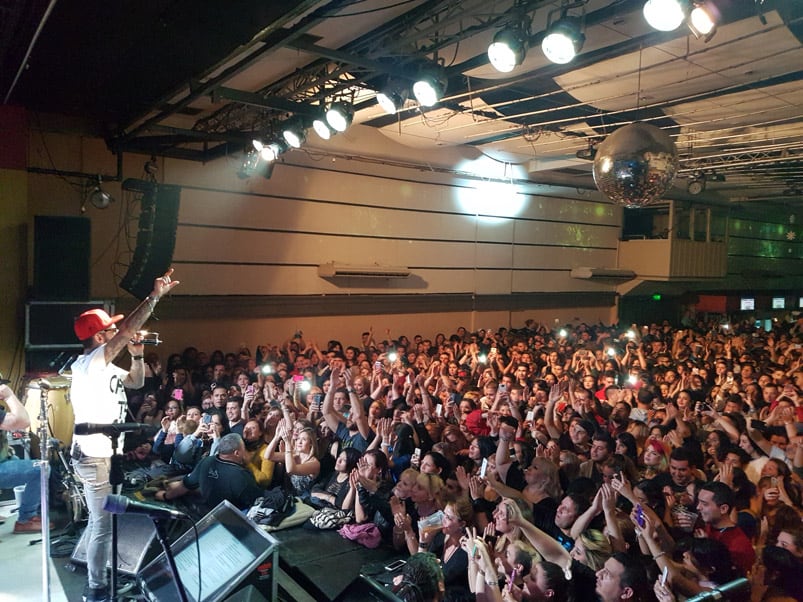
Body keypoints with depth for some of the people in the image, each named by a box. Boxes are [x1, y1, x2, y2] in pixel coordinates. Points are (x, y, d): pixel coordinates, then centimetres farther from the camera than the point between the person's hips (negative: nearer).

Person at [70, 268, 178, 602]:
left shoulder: (105, 367, 10)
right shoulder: (87, 364, -19)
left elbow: (136, 382, 20)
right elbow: (126, 332, -31)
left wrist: (138, 354, 1)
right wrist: (154, 296, -32)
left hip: (103, 454, 10)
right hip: (94, 457, -10)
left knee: (100, 520, 22)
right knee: (104, 525, -3)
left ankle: (93, 569, 38)